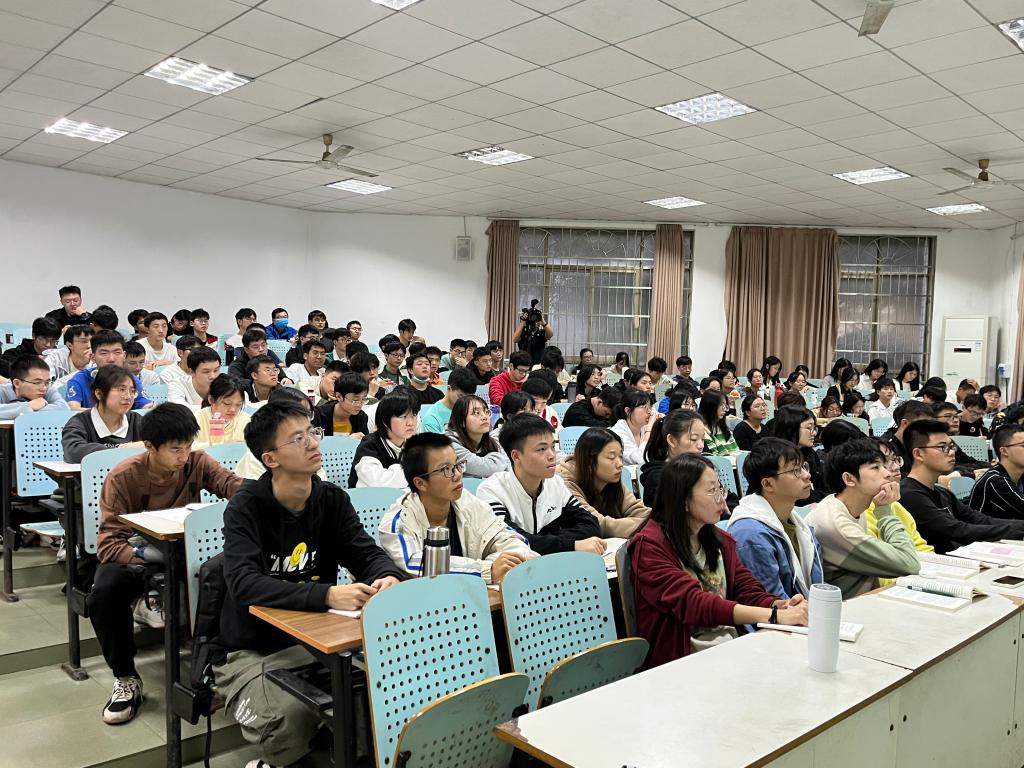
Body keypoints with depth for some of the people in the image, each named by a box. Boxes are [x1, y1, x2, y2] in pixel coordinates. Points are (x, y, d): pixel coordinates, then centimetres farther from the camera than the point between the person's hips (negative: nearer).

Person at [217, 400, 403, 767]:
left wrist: (388, 577, -27)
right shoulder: (245, 507, -14)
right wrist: (326, 595, -41)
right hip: (250, 651, -4)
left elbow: (368, 554, -1)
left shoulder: (333, 500, 2)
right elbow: (244, 584, -28)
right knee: (290, 722, -32)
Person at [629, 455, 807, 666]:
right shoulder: (650, 545, -10)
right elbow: (691, 603, -22)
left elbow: (748, 591, 5)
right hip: (679, 655, -6)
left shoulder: (720, 540, 14)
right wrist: (773, 616, -28)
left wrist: (780, 605, -18)